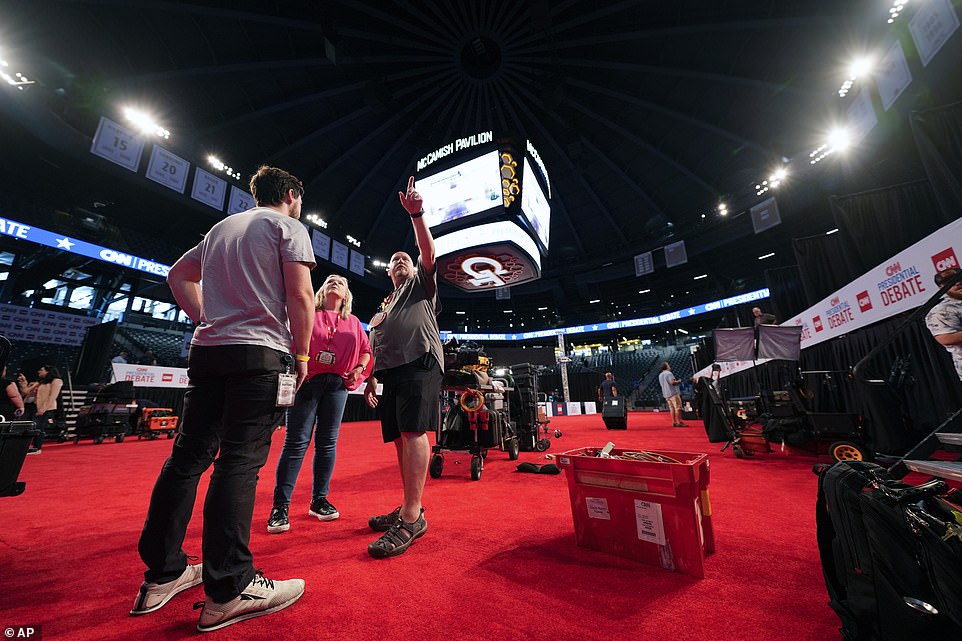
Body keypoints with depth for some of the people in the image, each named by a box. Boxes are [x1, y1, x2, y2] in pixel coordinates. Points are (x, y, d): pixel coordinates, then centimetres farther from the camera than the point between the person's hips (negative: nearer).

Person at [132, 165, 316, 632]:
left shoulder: (221, 228, 24)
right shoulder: (287, 226, 2)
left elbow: (179, 274, 32)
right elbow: (300, 296, -10)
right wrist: (302, 354, -3)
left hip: (206, 350, 7)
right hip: (260, 353, -7)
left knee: (188, 457, 10)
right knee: (240, 462, -8)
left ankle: (163, 575, 21)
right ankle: (227, 591, -1)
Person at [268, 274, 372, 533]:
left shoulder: (353, 322, 17)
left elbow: (366, 349, 16)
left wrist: (359, 369, -1)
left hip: (337, 384, 3)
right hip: (307, 379, -2)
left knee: (327, 442, 6)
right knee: (297, 441, -3)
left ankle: (319, 500, 17)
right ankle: (280, 505, 7)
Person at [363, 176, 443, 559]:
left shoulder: (421, 283, 19)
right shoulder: (383, 308, 33)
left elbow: (428, 251, 1)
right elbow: (374, 349, 28)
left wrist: (416, 215, -8)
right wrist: (370, 379, 18)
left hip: (419, 362, -7)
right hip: (391, 370, 7)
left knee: (413, 432, -17)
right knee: (400, 438, 6)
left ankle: (412, 517, -15)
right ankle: (409, 509, 15)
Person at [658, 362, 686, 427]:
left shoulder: (660, 375, 16)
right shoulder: (669, 373, -11)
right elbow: (672, 382, -24)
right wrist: (678, 381, -4)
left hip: (666, 394, 8)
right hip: (673, 393, -8)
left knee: (672, 408, 8)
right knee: (678, 408, -5)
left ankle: (674, 422, 6)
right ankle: (679, 422, -8)